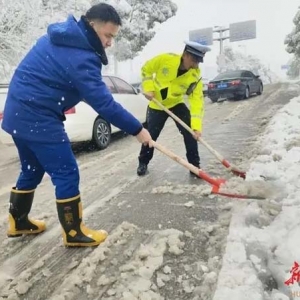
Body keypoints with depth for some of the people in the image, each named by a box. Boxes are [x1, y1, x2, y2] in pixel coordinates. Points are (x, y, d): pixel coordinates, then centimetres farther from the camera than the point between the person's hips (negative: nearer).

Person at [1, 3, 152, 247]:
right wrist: (137, 129, -14)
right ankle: (74, 233, 11)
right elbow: (104, 103, -22)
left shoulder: (62, 34, 11)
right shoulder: (80, 57, -20)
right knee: (66, 173, -1)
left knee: (32, 170, 21)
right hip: (37, 117, -10)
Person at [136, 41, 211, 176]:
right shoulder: (165, 59, -25)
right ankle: (143, 163, 26)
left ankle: (195, 165, 4)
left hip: (177, 104, 1)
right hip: (157, 104, -1)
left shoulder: (195, 75, -21)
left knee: (190, 132, -11)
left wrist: (196, 125, -34)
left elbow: (197, 100, -25)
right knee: (151, 135, 4)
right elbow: (146, 69, -7)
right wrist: (148, 88, -18)